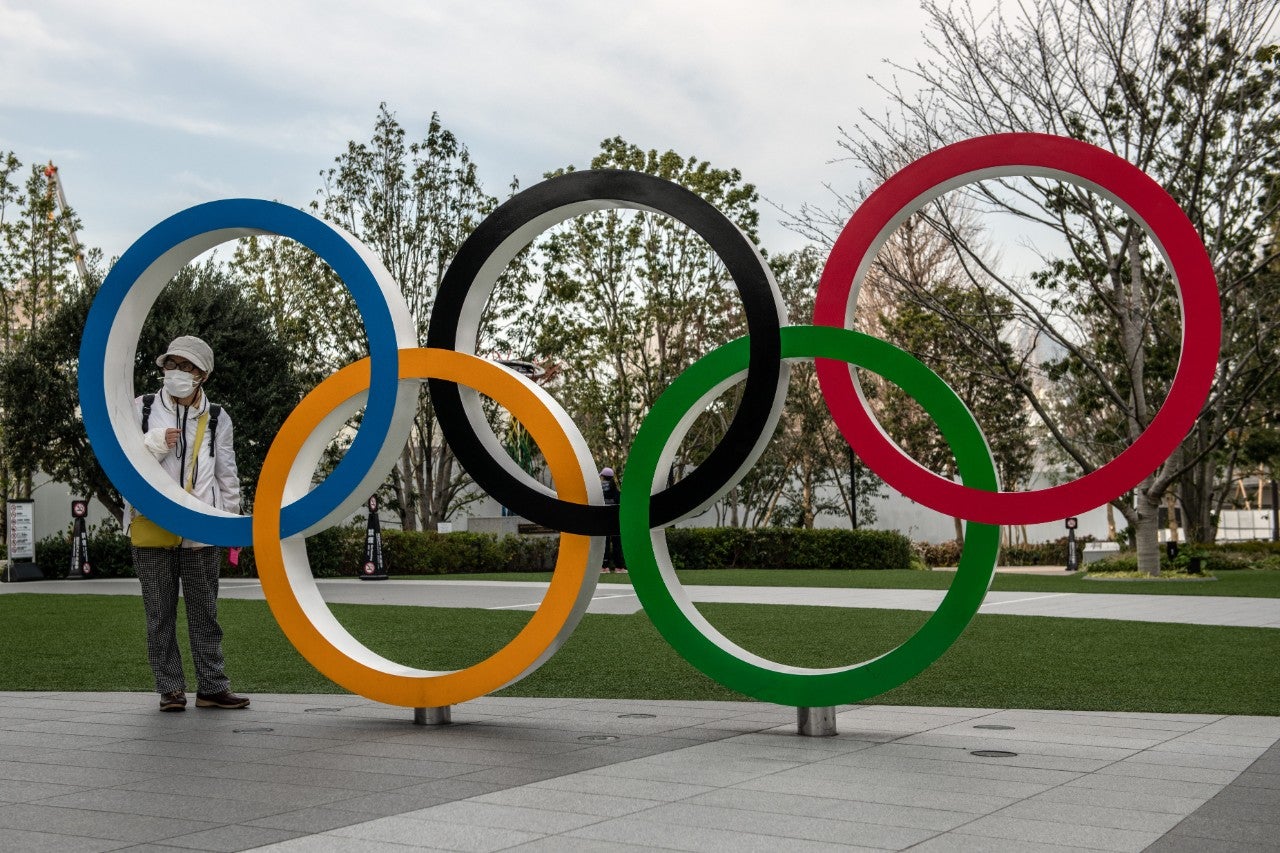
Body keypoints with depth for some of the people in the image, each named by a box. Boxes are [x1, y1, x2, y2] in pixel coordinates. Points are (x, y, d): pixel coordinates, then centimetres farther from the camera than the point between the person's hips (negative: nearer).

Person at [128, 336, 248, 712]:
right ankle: (170, 689, 11)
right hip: (152, 526, 0)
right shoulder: (142, 409, 5)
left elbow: (227, 476, 12)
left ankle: (212, 687, 10)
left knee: (204, 612, 5)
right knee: (160, 613, 4)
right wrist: (156, 443, -14)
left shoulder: (217, 419, 7)